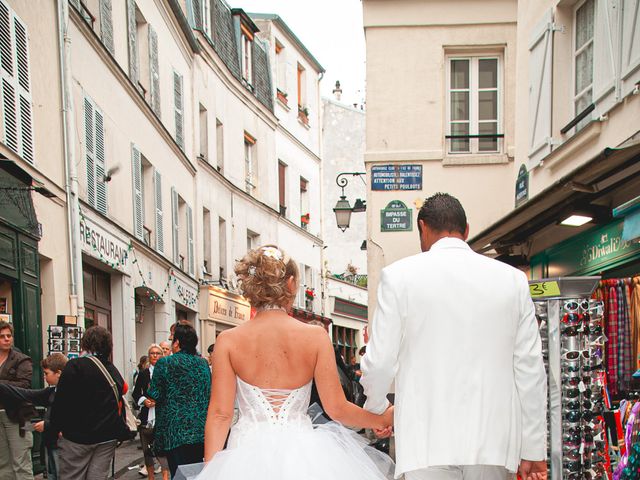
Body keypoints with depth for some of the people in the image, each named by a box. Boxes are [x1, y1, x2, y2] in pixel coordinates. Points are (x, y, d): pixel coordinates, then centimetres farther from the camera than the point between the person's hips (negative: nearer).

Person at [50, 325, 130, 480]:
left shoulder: (75, 366, -9)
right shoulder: (113, 370, 10)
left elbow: (61, 401, -10)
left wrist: (54, 428, -1)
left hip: (77, 435, -5)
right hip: (107, 437, 5)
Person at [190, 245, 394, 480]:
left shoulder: (228, 341, -5)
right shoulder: (316, 336, -6)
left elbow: (220, 414, -7)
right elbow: (337, 408, -4)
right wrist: (384, 419, 11)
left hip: (248, 456, 0)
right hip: (300, 450, 0)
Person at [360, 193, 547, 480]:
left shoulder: (399, 275, -1)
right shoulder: (513, 279, 6)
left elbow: (380, 363, 0)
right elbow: (530, 371, 5)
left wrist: (376, 408, 21)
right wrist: (533, 450, 11)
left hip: (428, 442, -2)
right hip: (493, 443, 3)